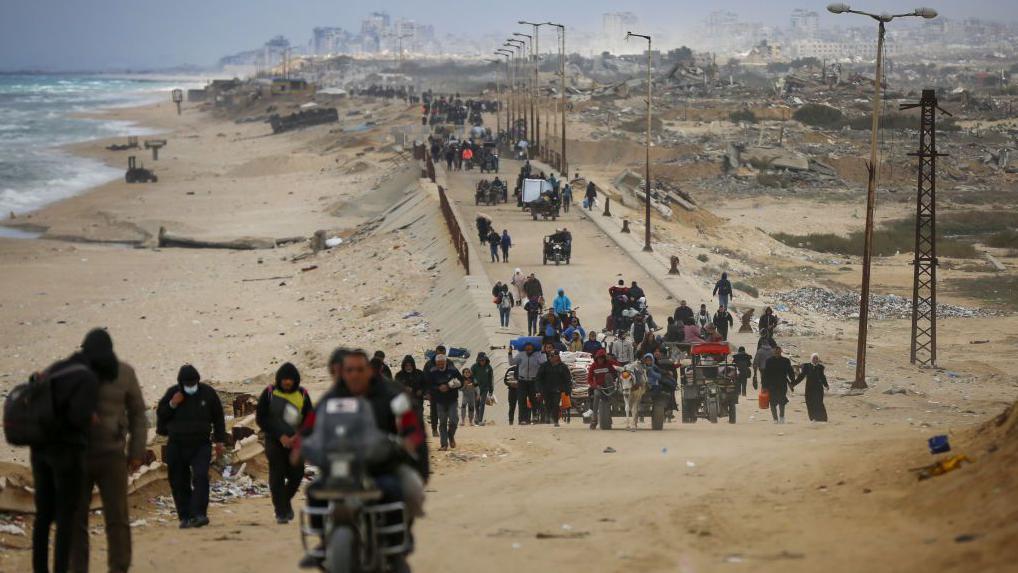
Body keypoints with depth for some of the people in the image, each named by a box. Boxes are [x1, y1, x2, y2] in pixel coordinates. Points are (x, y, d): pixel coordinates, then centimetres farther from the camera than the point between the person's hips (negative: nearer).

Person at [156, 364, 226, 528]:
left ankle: (199, 514, -21)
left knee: (200, 477, -18)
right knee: (179, 483, 1)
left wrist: (219, 441, 8)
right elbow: (160, 414, 5)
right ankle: (184, 516, 8)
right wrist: (172, 405, -13)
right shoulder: (172, 393, 2)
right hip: (177, 446, 1)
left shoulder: (208, 393, 2)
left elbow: (218, 418, 11)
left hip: (201, 445, -1)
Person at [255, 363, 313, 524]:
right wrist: (280, 436, -10)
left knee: (296, 475, -2)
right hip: (275, 442, -2)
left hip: (296, 442, 2)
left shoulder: (302, 395, 3)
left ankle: (286, 500, 27)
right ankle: (281, 512, 1)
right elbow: (260, 419, -3)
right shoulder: (269, 393, -3)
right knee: (277, 477, -6)